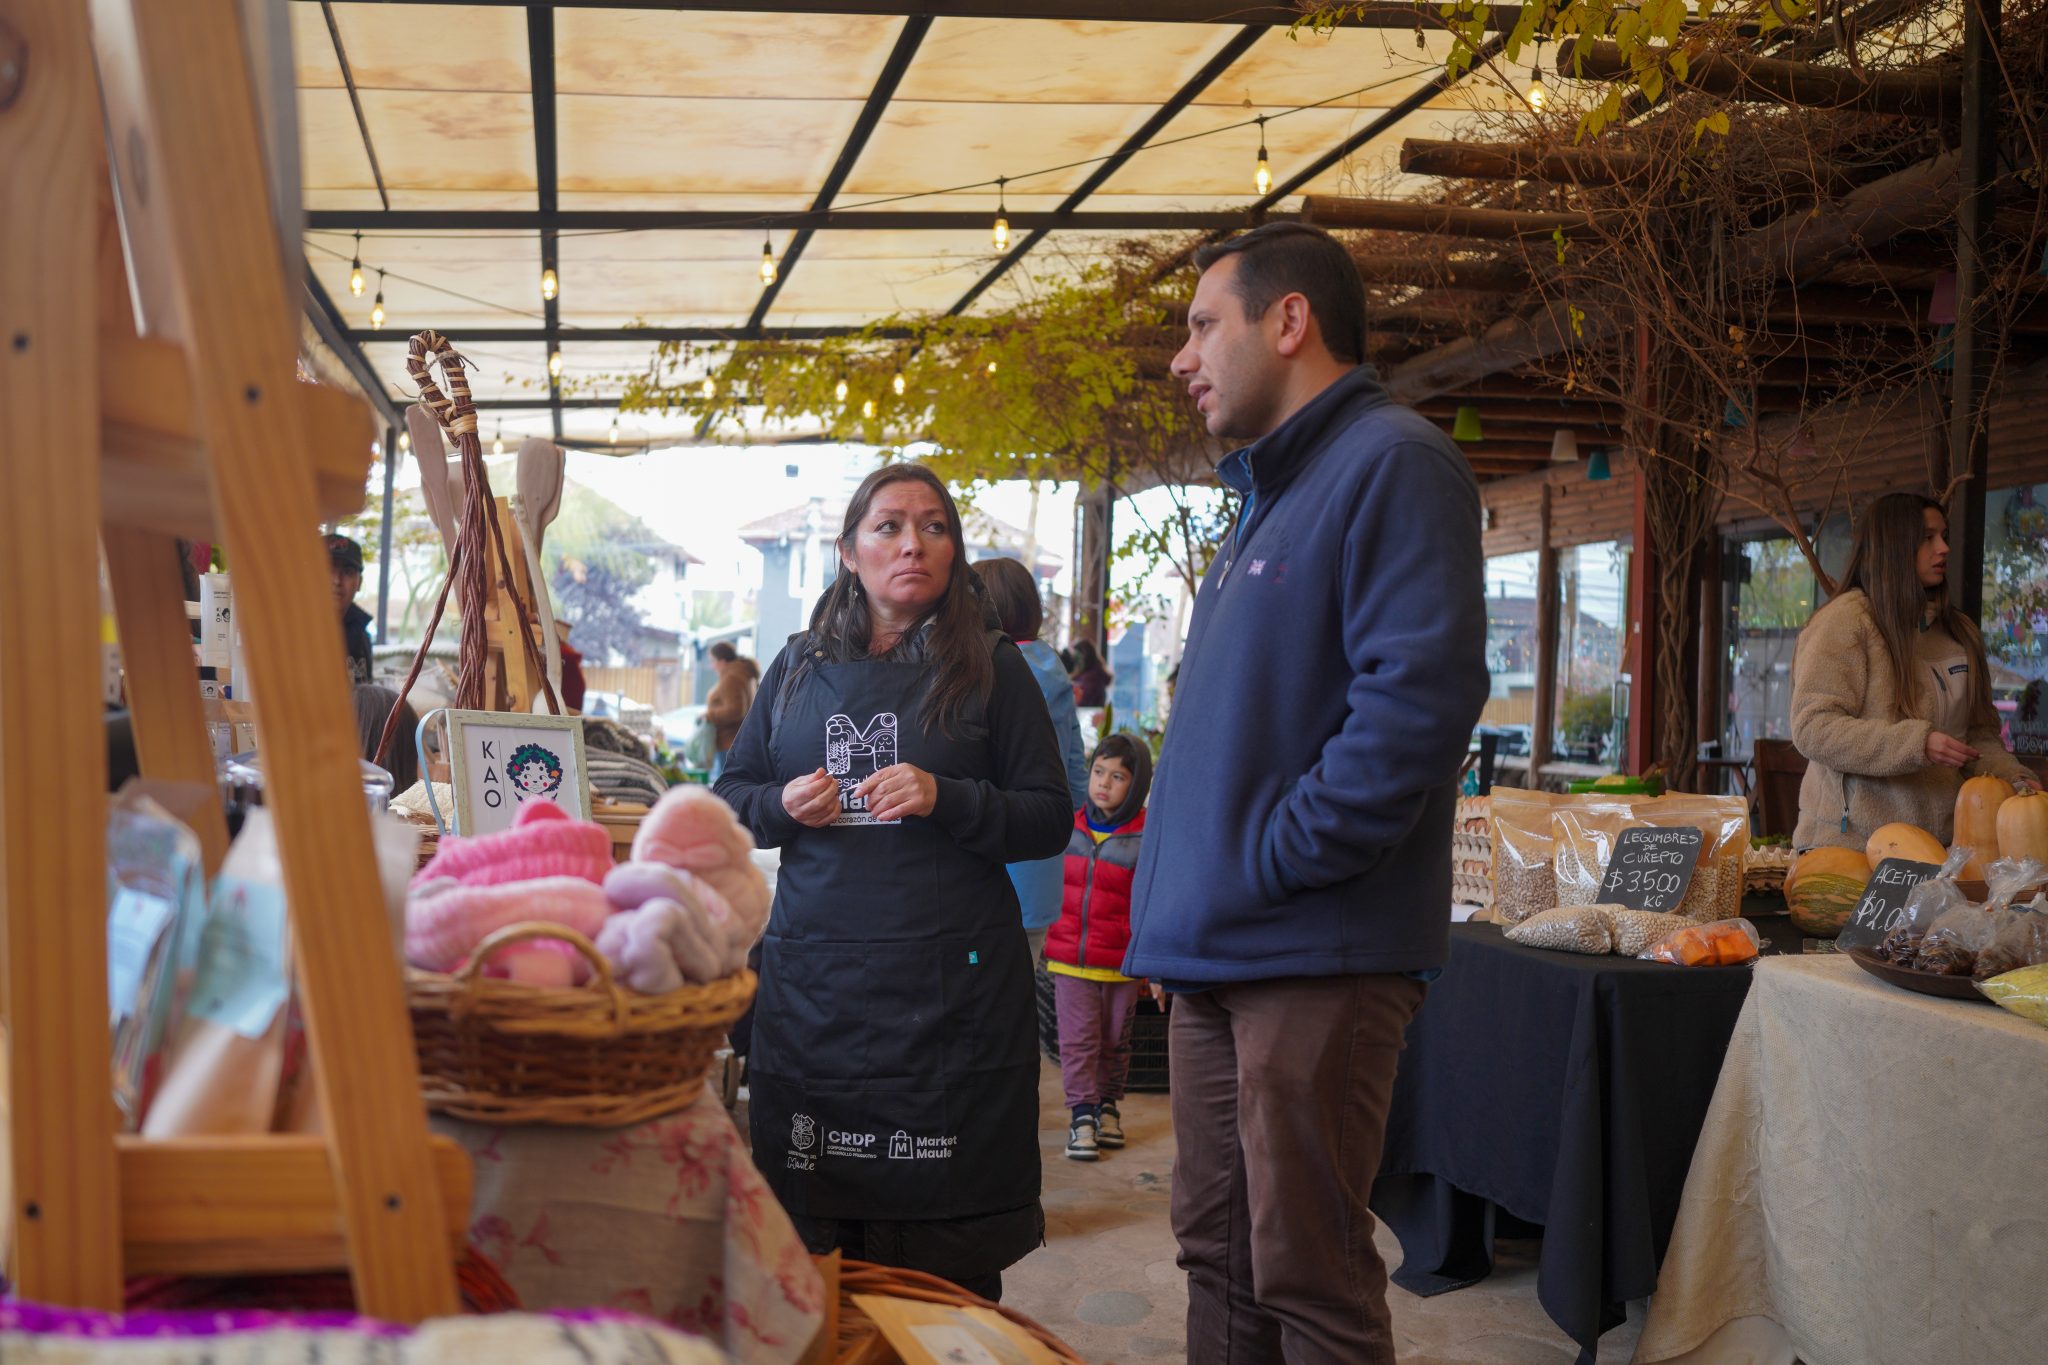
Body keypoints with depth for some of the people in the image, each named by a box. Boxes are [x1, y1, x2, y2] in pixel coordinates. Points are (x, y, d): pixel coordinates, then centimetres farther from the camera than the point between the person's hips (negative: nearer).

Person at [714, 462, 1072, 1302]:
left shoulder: (990, 667, 5)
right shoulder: (798, 668, 14)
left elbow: (1049, 820, 1)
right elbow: (730, 797, 18)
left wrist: (945, 799, -15)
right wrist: (784, 806, -3)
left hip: (951, 983, -2)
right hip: (812, 974, 3)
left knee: (946, 1257, 2)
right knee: (810, 1239, 7)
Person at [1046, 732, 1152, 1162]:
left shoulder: (1146, 838, -7)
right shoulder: (1069, 829, 4)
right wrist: (1050, 943, 19)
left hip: (1120, 964, -2)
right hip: (1069, 960, 2)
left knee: (1115, 1041, 13)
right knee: (1078, 1040, 2)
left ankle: (1108, 1103, 31)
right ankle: (1081, 1115, 9)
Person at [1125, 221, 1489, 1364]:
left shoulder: (1392, 462, -10)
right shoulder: (1273, 490, 20)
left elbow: (1417, 694, -22)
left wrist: (1272, 863, -19)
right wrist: (1190, 888, 15)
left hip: (1314, 955, -9)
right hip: (1219, 950, 9)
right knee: (1219, 1255, 16)